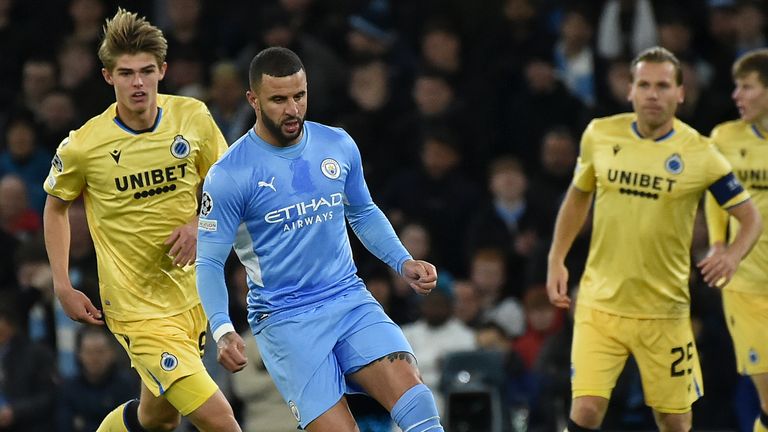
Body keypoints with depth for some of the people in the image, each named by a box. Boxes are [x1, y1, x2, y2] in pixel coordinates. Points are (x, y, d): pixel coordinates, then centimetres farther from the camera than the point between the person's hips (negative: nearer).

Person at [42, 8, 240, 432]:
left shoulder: (192, 116, -5)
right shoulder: (83, 146, -13)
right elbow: (55, 207, 6)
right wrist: (62, 287, 1)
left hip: (191, 296, 5)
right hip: (139, 309, -5)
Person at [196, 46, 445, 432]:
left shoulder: (338, 146, 5)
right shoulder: (228, 176, -8)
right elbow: (209, 262, -6)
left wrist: (404, 263, 7)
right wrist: (222, 331, -21)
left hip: (350, 299, 4)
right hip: (283, 319, -4)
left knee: (413, 397, -20)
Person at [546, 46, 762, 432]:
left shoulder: (699, 154, -7)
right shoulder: (600, 135, 0)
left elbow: (751, 217, -2)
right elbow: (578, 197, 17)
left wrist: (732, 255, -22)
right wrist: (556, 261, 9)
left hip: (664, 310, -1)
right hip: (600, 303, 1)